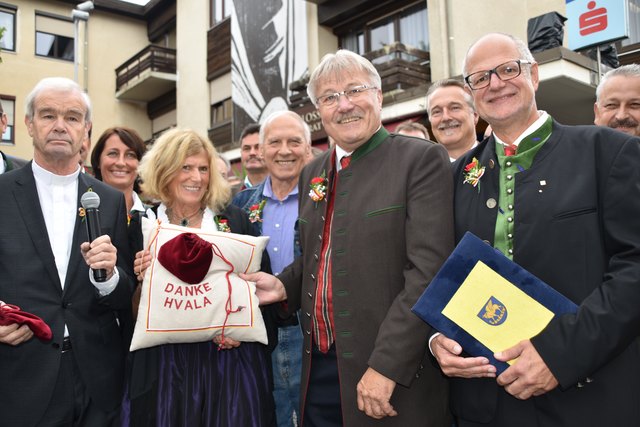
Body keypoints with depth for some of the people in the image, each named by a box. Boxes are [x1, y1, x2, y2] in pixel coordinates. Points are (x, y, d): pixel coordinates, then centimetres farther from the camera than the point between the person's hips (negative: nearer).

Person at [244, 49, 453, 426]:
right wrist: (285, 285, 1)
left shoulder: (421, 160, -9)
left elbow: (428, 271, -17)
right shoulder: (312, 174, 11)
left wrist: (386, 366, -20)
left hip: (395, 377, -5)